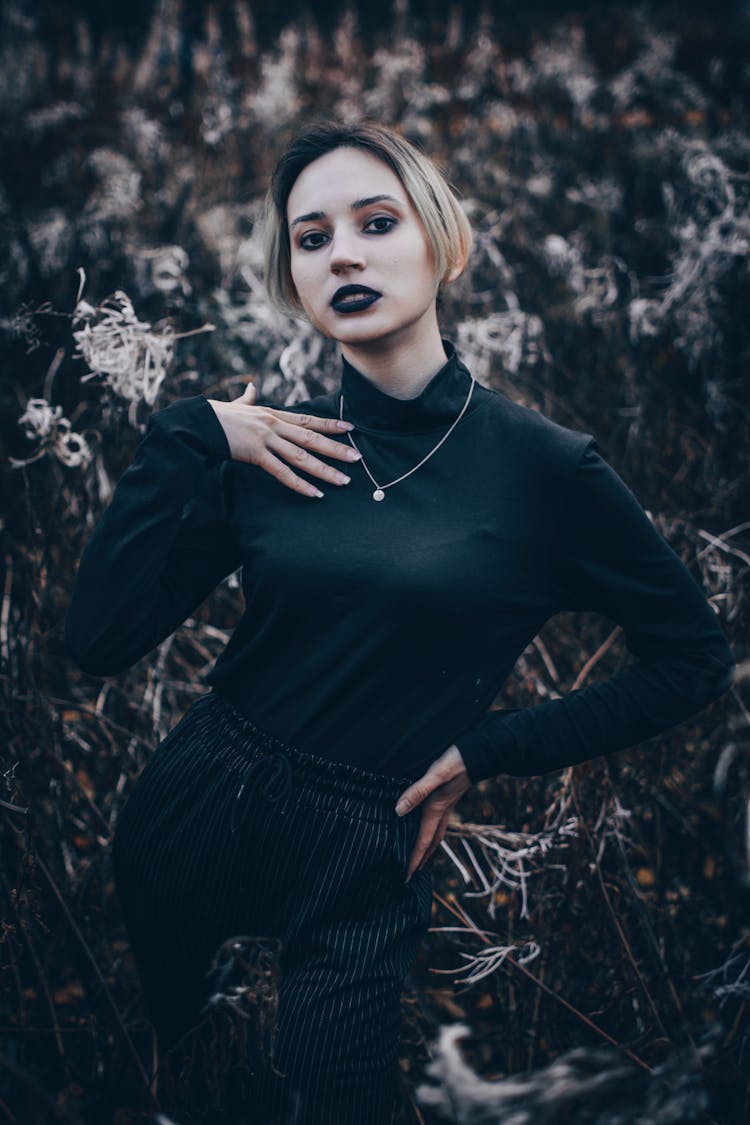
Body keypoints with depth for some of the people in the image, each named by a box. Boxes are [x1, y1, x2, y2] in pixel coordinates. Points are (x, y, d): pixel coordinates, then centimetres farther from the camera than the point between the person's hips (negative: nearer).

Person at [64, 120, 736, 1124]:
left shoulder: (545, 468, -12)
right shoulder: (270, 447, -4)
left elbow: (697, 659, -2)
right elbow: (98, 642, -10)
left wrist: (488, 751, -6)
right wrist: (188, 436, -16)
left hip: (361, 865, -3)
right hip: (188, 815, 4)